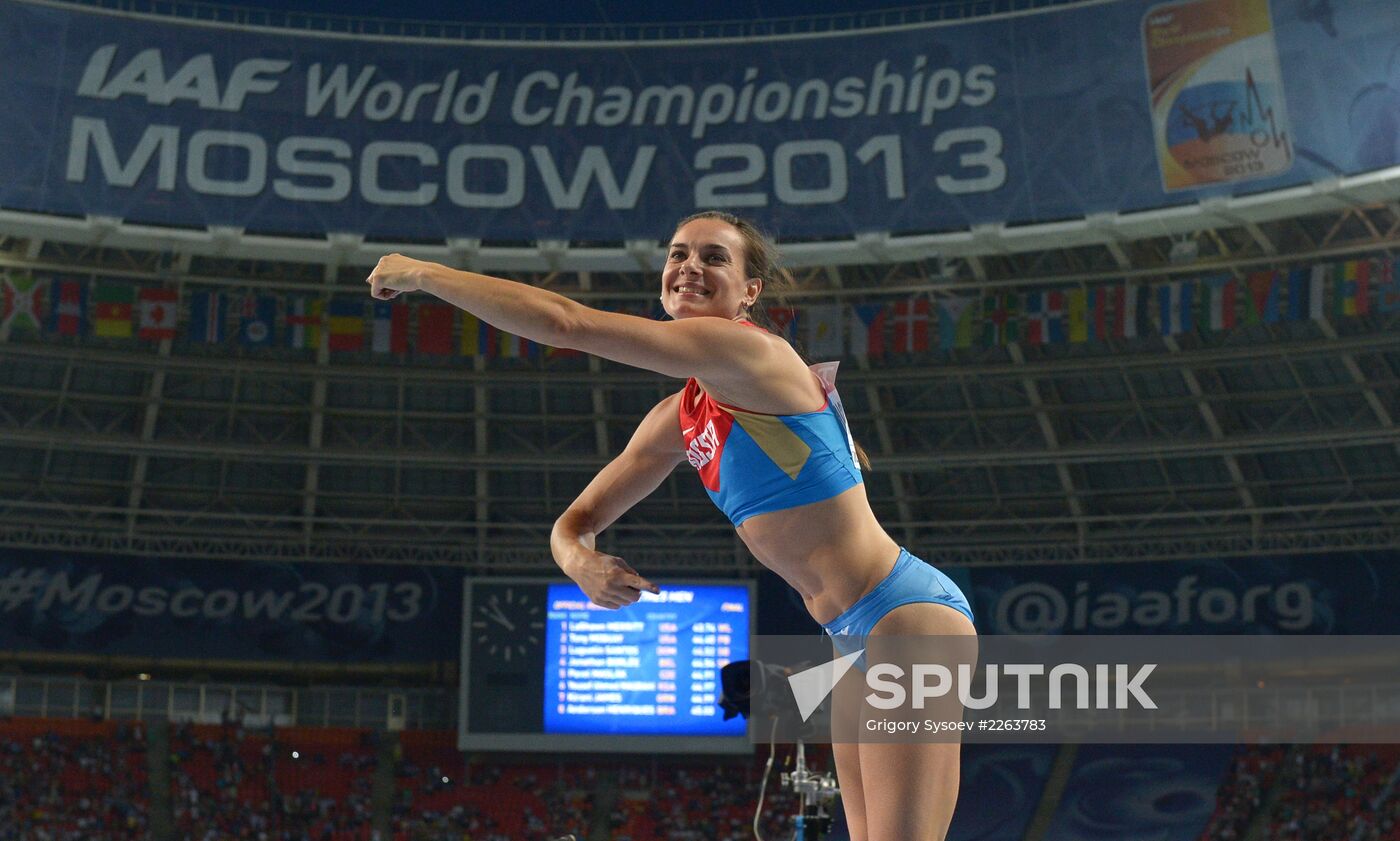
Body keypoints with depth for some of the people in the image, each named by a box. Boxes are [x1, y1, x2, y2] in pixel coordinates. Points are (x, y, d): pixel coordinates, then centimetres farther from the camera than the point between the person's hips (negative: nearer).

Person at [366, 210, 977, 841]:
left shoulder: (748, 349, -16)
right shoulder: (676, 418, 11)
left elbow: (567, 323, -22)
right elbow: (575, 522, 16)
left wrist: (422, 273, -11)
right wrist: (579, 560, -9)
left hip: (906, 613, -9)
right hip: (856, 637, 9)